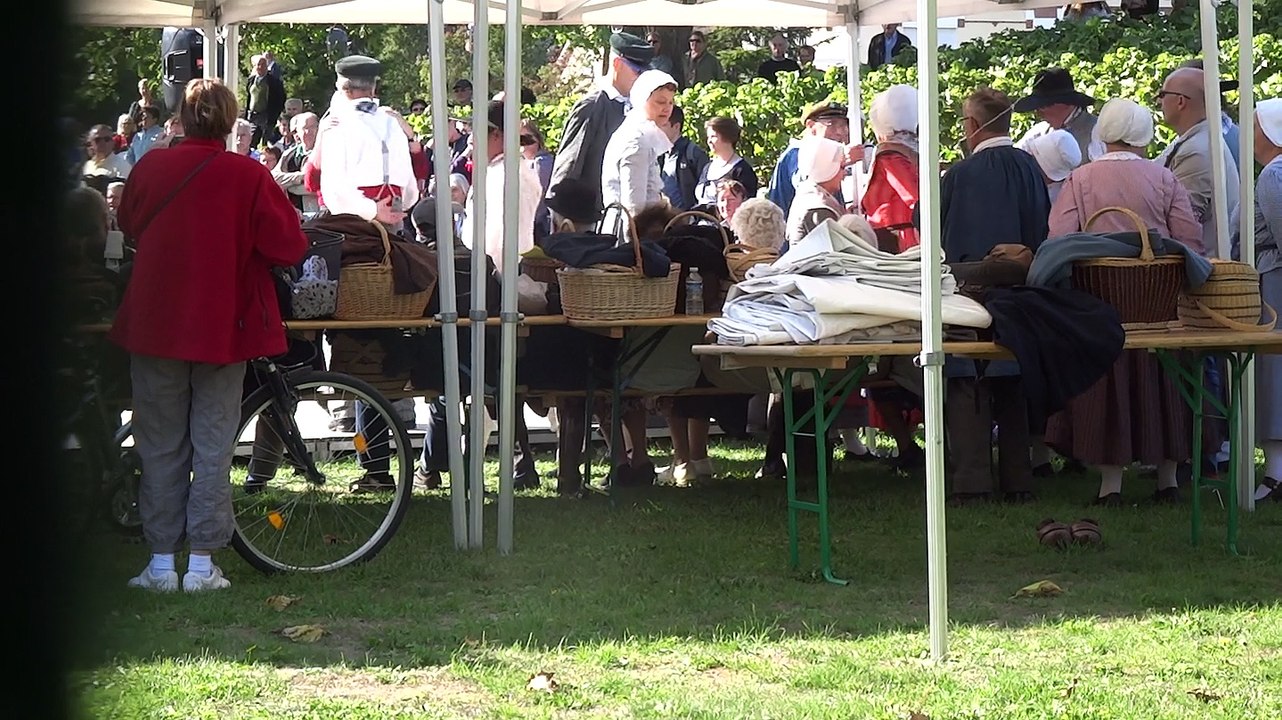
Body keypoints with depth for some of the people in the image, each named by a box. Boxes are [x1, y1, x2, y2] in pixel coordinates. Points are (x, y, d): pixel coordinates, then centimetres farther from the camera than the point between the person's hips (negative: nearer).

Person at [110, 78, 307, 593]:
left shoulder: (150, 168, -3)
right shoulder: (249, 176, -11)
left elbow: (128, 225, 14)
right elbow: (289, 246, -11)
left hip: (156, 320, 2)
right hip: (222, 324, -1)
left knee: (161, 445, 9)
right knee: (213, 443, 6)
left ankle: (161, 560, 9)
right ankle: (202, 561, 4)